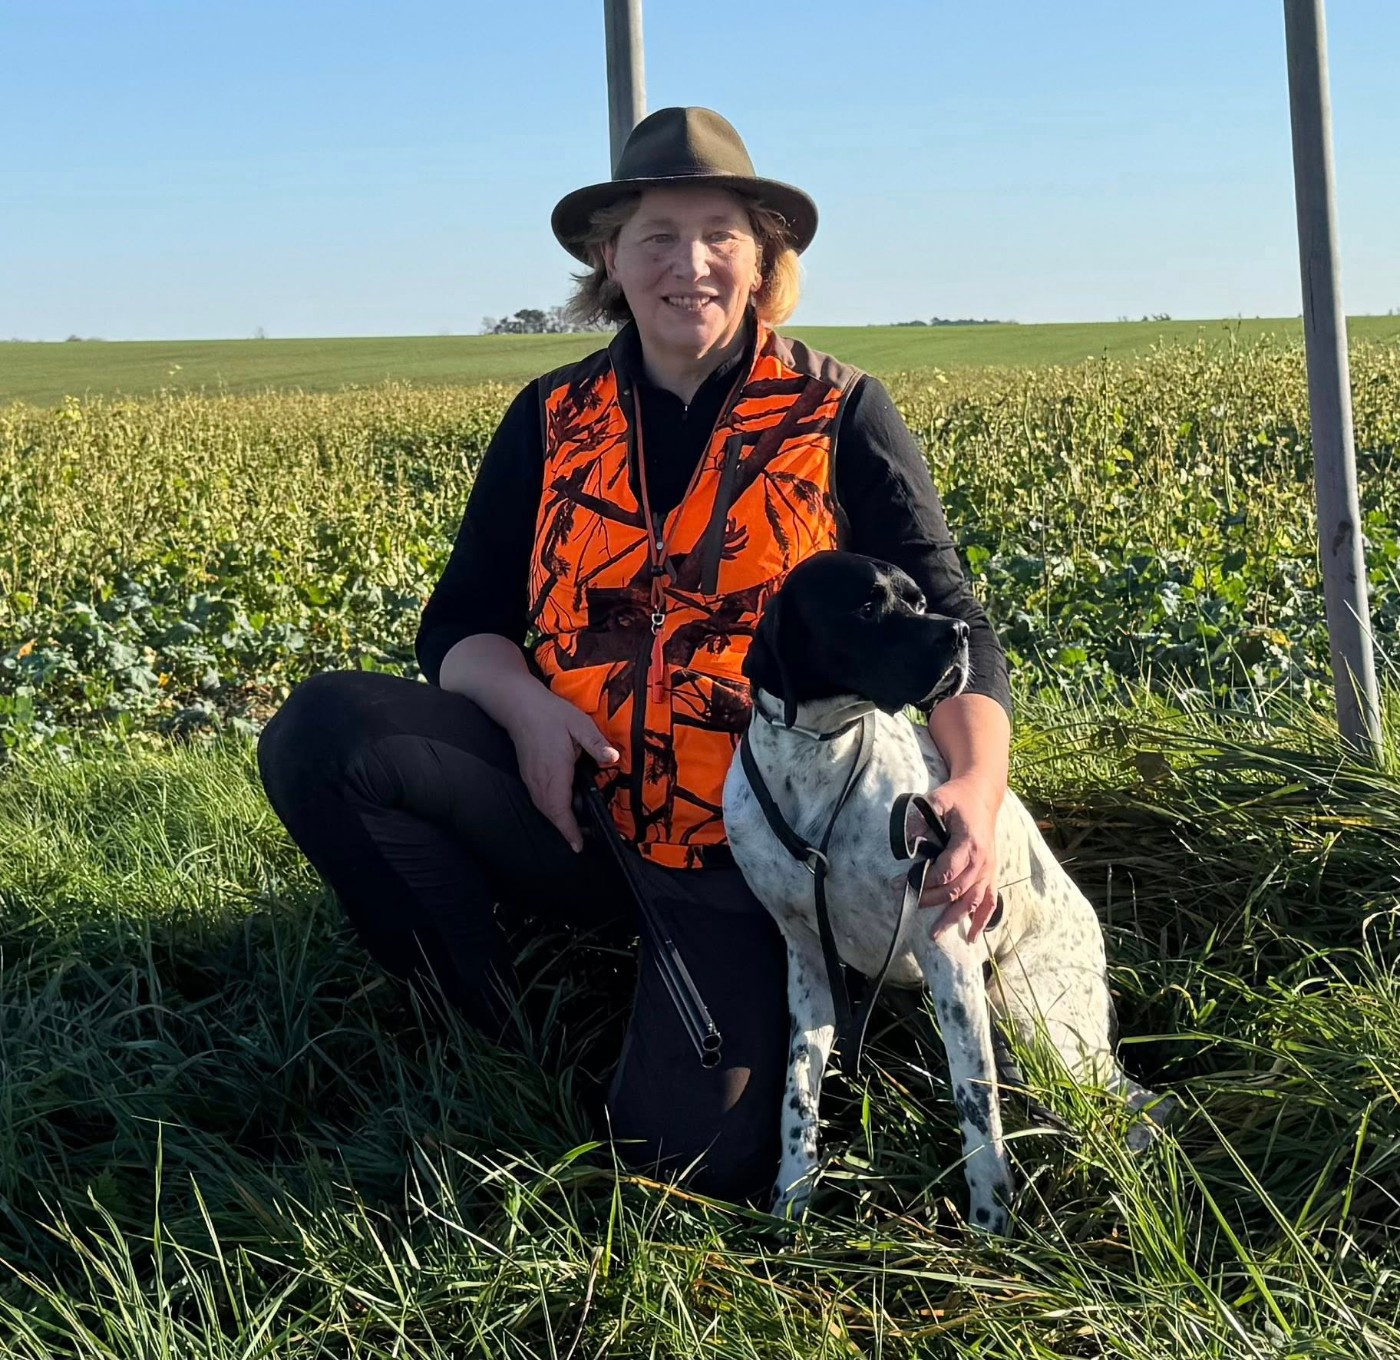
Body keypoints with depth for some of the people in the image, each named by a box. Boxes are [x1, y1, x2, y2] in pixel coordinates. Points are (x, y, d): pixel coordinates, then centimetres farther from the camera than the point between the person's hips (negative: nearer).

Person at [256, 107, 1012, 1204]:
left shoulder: (839, 415, -1)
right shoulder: (550, 422, 7)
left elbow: (947, 625, -5)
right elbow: (458, 625, 6)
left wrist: (977, 787, -26)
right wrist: (523, 702, -19)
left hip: (738, 852, -2)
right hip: (573, 802, 3)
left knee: (694, 1151, -18)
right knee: (321, 730, -21)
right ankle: (488, 1032, -2)